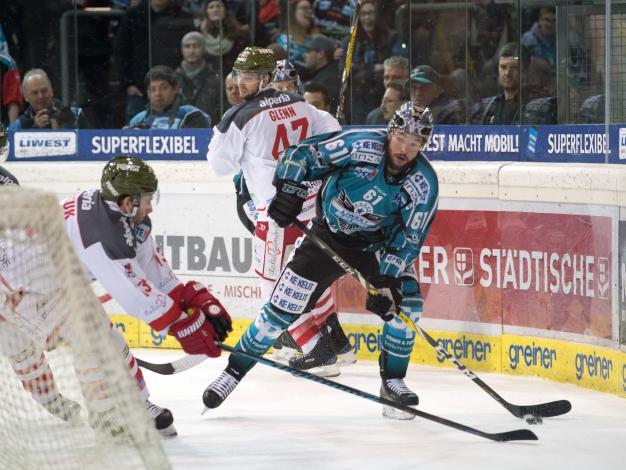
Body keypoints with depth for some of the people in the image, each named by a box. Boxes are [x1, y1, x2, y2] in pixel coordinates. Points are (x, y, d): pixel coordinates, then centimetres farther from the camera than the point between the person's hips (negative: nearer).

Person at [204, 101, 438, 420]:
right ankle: (234, 371, 8)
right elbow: (303, 154, -15)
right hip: (328, 235, -2)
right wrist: (289, 189, -29)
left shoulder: (425, 184, -19)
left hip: (378, 243, 2)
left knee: (405, 303, -17)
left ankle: (392, 382, 2)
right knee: (283, 306, -6)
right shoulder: (361, 145, -25)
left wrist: (388, 281, -26)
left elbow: (408, 239, -17)